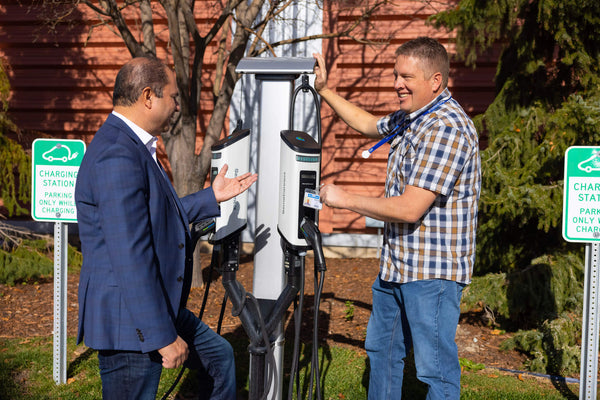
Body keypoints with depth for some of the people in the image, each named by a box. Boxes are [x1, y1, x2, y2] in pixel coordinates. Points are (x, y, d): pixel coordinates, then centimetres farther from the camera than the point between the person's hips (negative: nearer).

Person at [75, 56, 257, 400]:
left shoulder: (132, 147, 11)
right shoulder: (117, 157, -24)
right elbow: (130, 258, -27)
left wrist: (212, 197, 24)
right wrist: (163, 336, -24)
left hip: (159, 306, 11)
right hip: (129, 320, -11)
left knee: (219, 356, 24)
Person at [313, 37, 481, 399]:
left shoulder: (447, 128, -22)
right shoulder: (409, 118, 10)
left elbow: (409, 208, -26)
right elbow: (368, 124, 31)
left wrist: (345, 199, -15)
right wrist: (324, 90, 23)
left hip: (433, 272, -10)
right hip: (396, 265, 10)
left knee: (436, 366, -1)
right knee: (381, 350, 22)